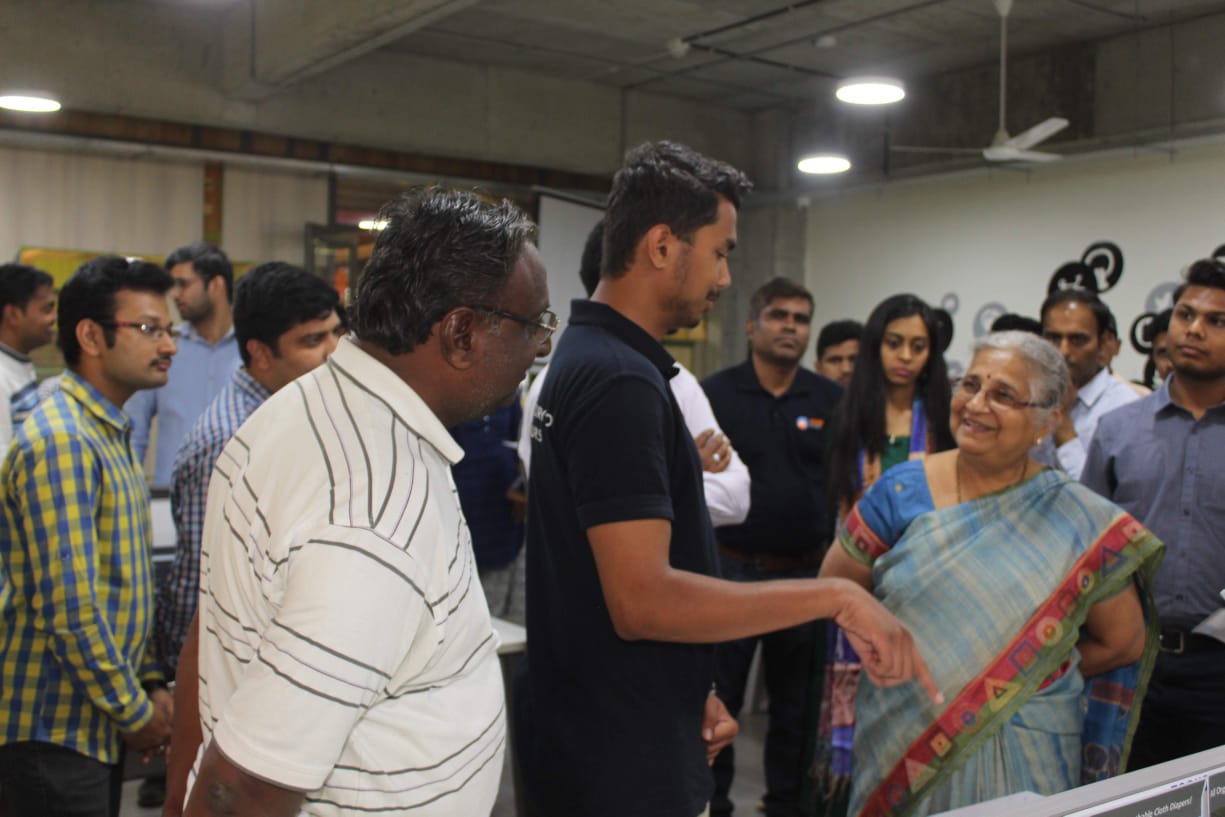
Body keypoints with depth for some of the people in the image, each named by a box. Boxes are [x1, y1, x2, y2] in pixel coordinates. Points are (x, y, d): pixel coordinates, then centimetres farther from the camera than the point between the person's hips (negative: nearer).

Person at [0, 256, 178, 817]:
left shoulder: (107, 433, 12)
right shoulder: (62, 441, -19)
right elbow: (69, 608, -24)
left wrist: (149, 683, 10)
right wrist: (135, 711, -14)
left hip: (98, 726, 9)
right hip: (54, 734, -9)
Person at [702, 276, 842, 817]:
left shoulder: (830, 400, 4)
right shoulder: (714, 393, -4)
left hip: (806, 573, 3)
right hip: (732, 569, -2)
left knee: (795, 702, 15)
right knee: (719, 700, 7)